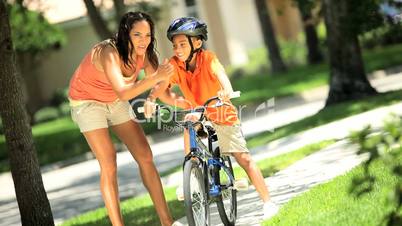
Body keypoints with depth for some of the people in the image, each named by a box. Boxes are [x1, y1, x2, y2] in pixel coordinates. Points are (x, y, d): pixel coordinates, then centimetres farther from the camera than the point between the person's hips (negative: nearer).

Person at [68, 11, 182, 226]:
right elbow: (124, 93, -48)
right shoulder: (108, 52, -36)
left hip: (116, 102, 6)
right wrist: (156, 77, -57)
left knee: (145, 157, -1)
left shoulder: (144, 53, -17)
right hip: (87, 101, -6)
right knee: (108, 165, -14)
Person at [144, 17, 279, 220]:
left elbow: (220, 73, -42)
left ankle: (268, 202, -4)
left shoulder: (208, 59, -24)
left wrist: (226, 90, -63)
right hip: (198, 114, 4)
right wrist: (151, 99, -43)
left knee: (244, 158, -10)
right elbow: (161, 88, -22)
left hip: (222, 114, -4)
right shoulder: (175, 64, -14)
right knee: (188, 129, -26)